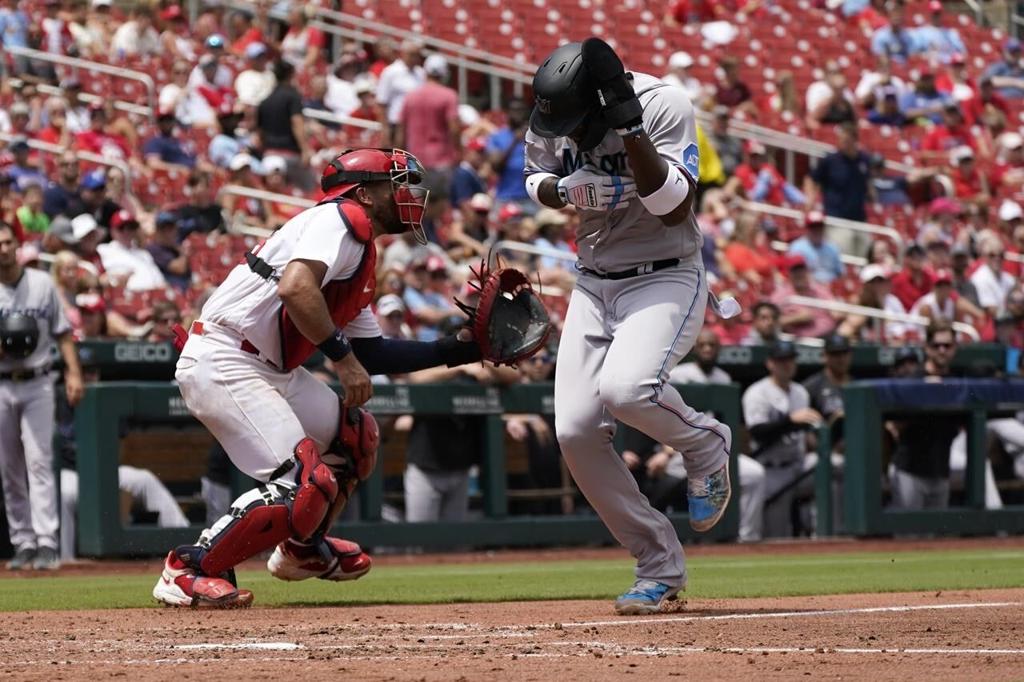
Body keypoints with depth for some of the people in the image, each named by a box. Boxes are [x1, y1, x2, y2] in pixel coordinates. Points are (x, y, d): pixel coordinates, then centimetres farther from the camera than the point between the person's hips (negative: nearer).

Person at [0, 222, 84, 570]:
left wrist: (73, 372, -3)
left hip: (37, 385, -1)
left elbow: (63, 333, 8)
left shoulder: (42, 283, 6)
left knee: (39, 461, -12)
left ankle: (46, 544, -18)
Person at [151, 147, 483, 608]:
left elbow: (372, 352, 21)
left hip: (270, 369, 11)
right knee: (307, 483, -19)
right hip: (223, 364, -11)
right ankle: (187, 570, -13)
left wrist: (460, 349, 16)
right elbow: (295, 287, -28)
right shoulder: (340, 218, -10)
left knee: (354, 434, 23)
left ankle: (302, 548, 39)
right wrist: (342, 357, -22)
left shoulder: (359, 251, 21)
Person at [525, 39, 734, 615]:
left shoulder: (664, 106, -19)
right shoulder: (551, 119, -4)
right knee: (575, 430, -7)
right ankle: (661, 567, 6)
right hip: (594, 282, 6)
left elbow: (674, 208, -25)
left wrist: (629, 128, -35)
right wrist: (563, 188, -11)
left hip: (665, 278, -6)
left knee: (625, 387, -33)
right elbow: (537, 178, 13)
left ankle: (707, 445, 2)